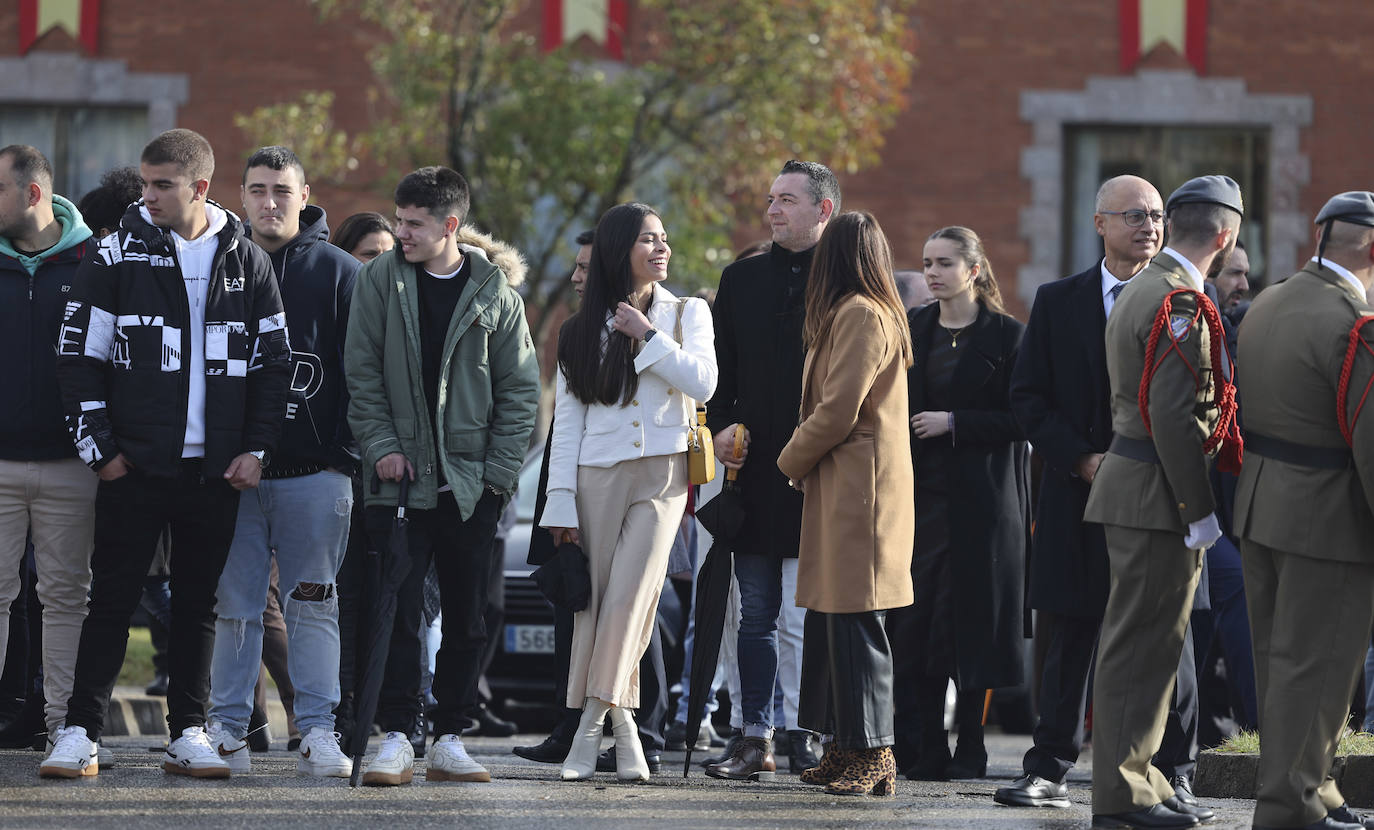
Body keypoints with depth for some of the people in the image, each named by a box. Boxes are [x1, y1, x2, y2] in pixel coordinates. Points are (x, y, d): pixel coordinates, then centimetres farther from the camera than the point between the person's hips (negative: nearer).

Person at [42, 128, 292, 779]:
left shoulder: (246, 262, 6)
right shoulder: (118, 256, -1)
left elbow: (274, 361, 10)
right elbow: (79, 355, -1)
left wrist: (256, 448, 2)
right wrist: (100, 448, -6)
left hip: (216, 470, 2)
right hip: (135, 466, -2)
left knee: (198, 603, 7)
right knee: (113, 598, -3)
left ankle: (188, 736, 13)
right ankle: (79, 734, -1)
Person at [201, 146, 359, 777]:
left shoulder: (337, 273, 4)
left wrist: (346, 453, -4)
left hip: (315, 471, -1)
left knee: (313, 605, 1)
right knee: (234, 604, 2)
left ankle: (318, 731, 3)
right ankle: (227, 727, 8)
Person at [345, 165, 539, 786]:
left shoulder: (494, 291, 1)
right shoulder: (380, 280, 1)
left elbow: (520, 388, 4)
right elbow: (362, 372, 2)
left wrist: (499, 471, -3)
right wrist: (382, 447, -8)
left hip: (471, 482, 1)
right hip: (400, 477, -1)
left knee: (468, 618, 4)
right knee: (397, 611, -7)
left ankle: (449, 740, 12)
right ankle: (396, 739, -4)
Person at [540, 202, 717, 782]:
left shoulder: (687, 314, 10)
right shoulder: (583, 331, 11)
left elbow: (703, 382, -6)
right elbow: (567, 419, 9)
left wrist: (648, 336, -7)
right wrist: (562, 504, 3)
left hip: (662, 474, -1)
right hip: (599, 475, 1)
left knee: (630, 598, -12)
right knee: (594, 601, -3)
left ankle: (596, 720, -9)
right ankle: (620, 723, 2)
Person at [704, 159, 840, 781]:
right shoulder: (742, 279, 14)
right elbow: (721, 366, 17)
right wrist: (721, 426, 0)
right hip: (755, 470, 5)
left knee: (804, 617, -7)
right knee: (755, 617, 8)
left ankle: (812, 736, -1)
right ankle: (755, 737, 13)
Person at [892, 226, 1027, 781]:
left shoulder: (1005, 335, -2)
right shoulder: (913, 328, 11)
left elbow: (1020, 419, -7)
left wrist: (953, 422, -14)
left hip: (978, 501, -4)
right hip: (919, 495, 4)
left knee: (968, 623, -1)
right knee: (912, 625, -1)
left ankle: (968, 750, 8)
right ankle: (922, 751, 3)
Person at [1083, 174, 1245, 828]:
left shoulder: (1143, 290, 16)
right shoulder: (1182, 305, -17)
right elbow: (1173, 417, -23)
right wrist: (1199, 511, -19)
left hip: (1129, 481, 10)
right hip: (1158, 501, -10)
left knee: (1141, 645, 16)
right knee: (1142, 647, -6)